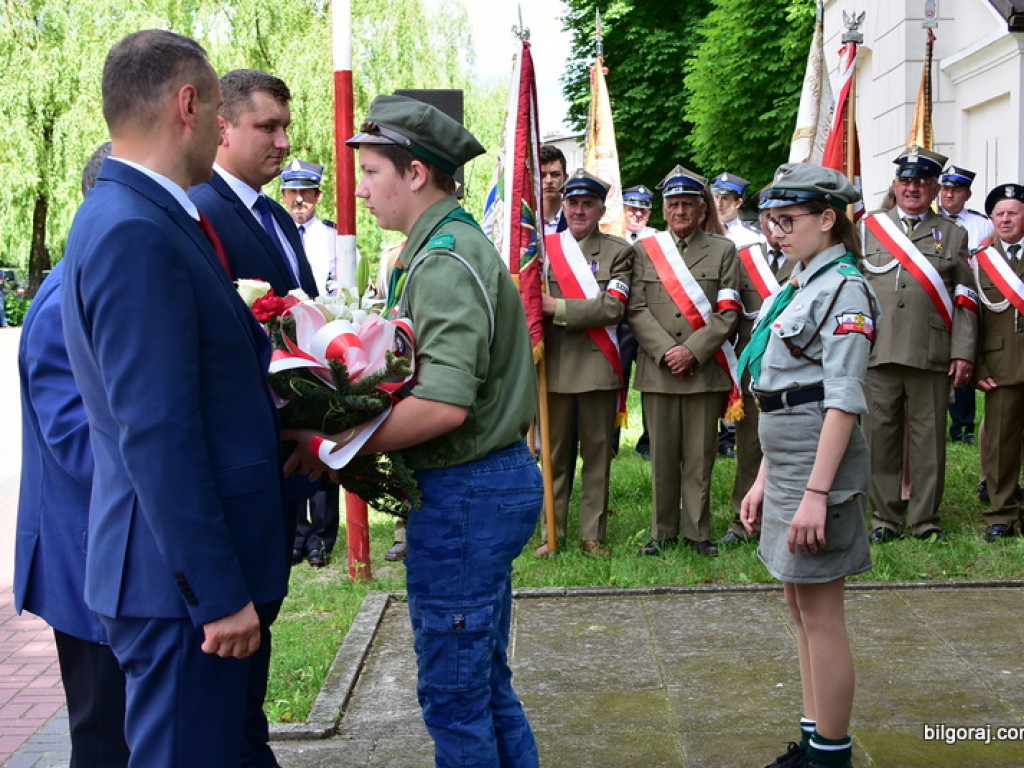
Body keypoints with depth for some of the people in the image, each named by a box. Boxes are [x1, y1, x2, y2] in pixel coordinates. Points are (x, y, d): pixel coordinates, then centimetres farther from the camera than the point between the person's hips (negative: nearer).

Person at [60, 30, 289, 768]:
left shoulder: (148, 217, 10)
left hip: (210, 565, 10)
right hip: (182, 574, -10)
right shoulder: (135, 234, -21)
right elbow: (157, 437, -24)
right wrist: (219, 592, -21)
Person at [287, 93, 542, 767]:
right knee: (485, 680, 20)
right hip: (500, 476, 10)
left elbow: (444, 404, -29)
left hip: (465, 495, -10)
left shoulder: (444, 262, -18)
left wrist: (333, 445, -21)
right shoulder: (464, 244, 14)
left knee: (453, 692, 2)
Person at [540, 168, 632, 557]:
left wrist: (557, 307, -13)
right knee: (554, 454, 6)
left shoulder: (618, 251, 4)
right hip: (555, 365, 1)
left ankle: (592, 535, 13)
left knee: (597, 453, 5)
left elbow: (613, 309, -9)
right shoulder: (544, 246, 9)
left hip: (598, 366, -1)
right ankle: (552, 533, 15)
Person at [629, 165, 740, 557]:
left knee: (700, 455, 2)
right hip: (658, 371, 1)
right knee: (663, 455, 5)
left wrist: (693, 351, -11)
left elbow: (728, 313, 0)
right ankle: (663, 531, 15)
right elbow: (637, 309, 2)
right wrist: (666, 352, -10)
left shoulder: (723, 250, 8)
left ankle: (698, 531, 11)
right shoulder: (643, 250, 11)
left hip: (705, 370, -1)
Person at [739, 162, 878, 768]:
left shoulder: (845, 290, -12)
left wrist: (816, 493, -22)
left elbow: (842, 401, -19)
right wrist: (764, 479, 17)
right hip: (787, 468, 10)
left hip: (819, 468, -10)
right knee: (800, 608, 15)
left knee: (821, 615, -2)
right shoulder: (800, 287, 16)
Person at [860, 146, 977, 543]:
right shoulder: (868, 229, 12)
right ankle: (886, 518, 15)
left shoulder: (953, 234, 12)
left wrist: (963, 353, -1)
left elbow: (965, 300, 7)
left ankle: (924, 519, 14)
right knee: (880, 436, 4)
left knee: (929, 438, 3)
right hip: (877, 354, 0)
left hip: (932, 357, 0)